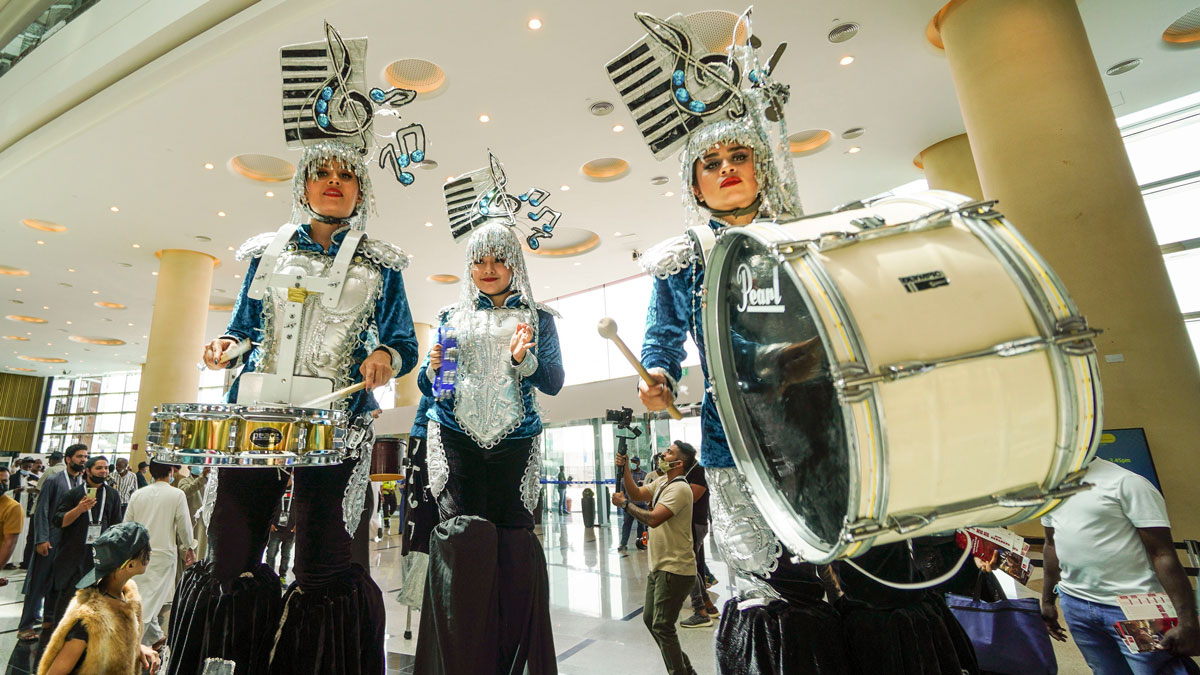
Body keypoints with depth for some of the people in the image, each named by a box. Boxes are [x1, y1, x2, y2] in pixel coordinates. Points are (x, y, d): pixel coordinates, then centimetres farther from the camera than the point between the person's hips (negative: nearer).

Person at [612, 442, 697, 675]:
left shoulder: (679, 489, -22)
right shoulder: (661, 482, 9)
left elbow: (653, 518, -30)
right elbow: (637, 493, 7)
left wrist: (624, 503, -19)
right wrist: (625, 468, -3)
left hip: (675, 569, -10)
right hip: (658, 566, 10)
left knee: (662, 626, -4)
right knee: (650, 619, 19)